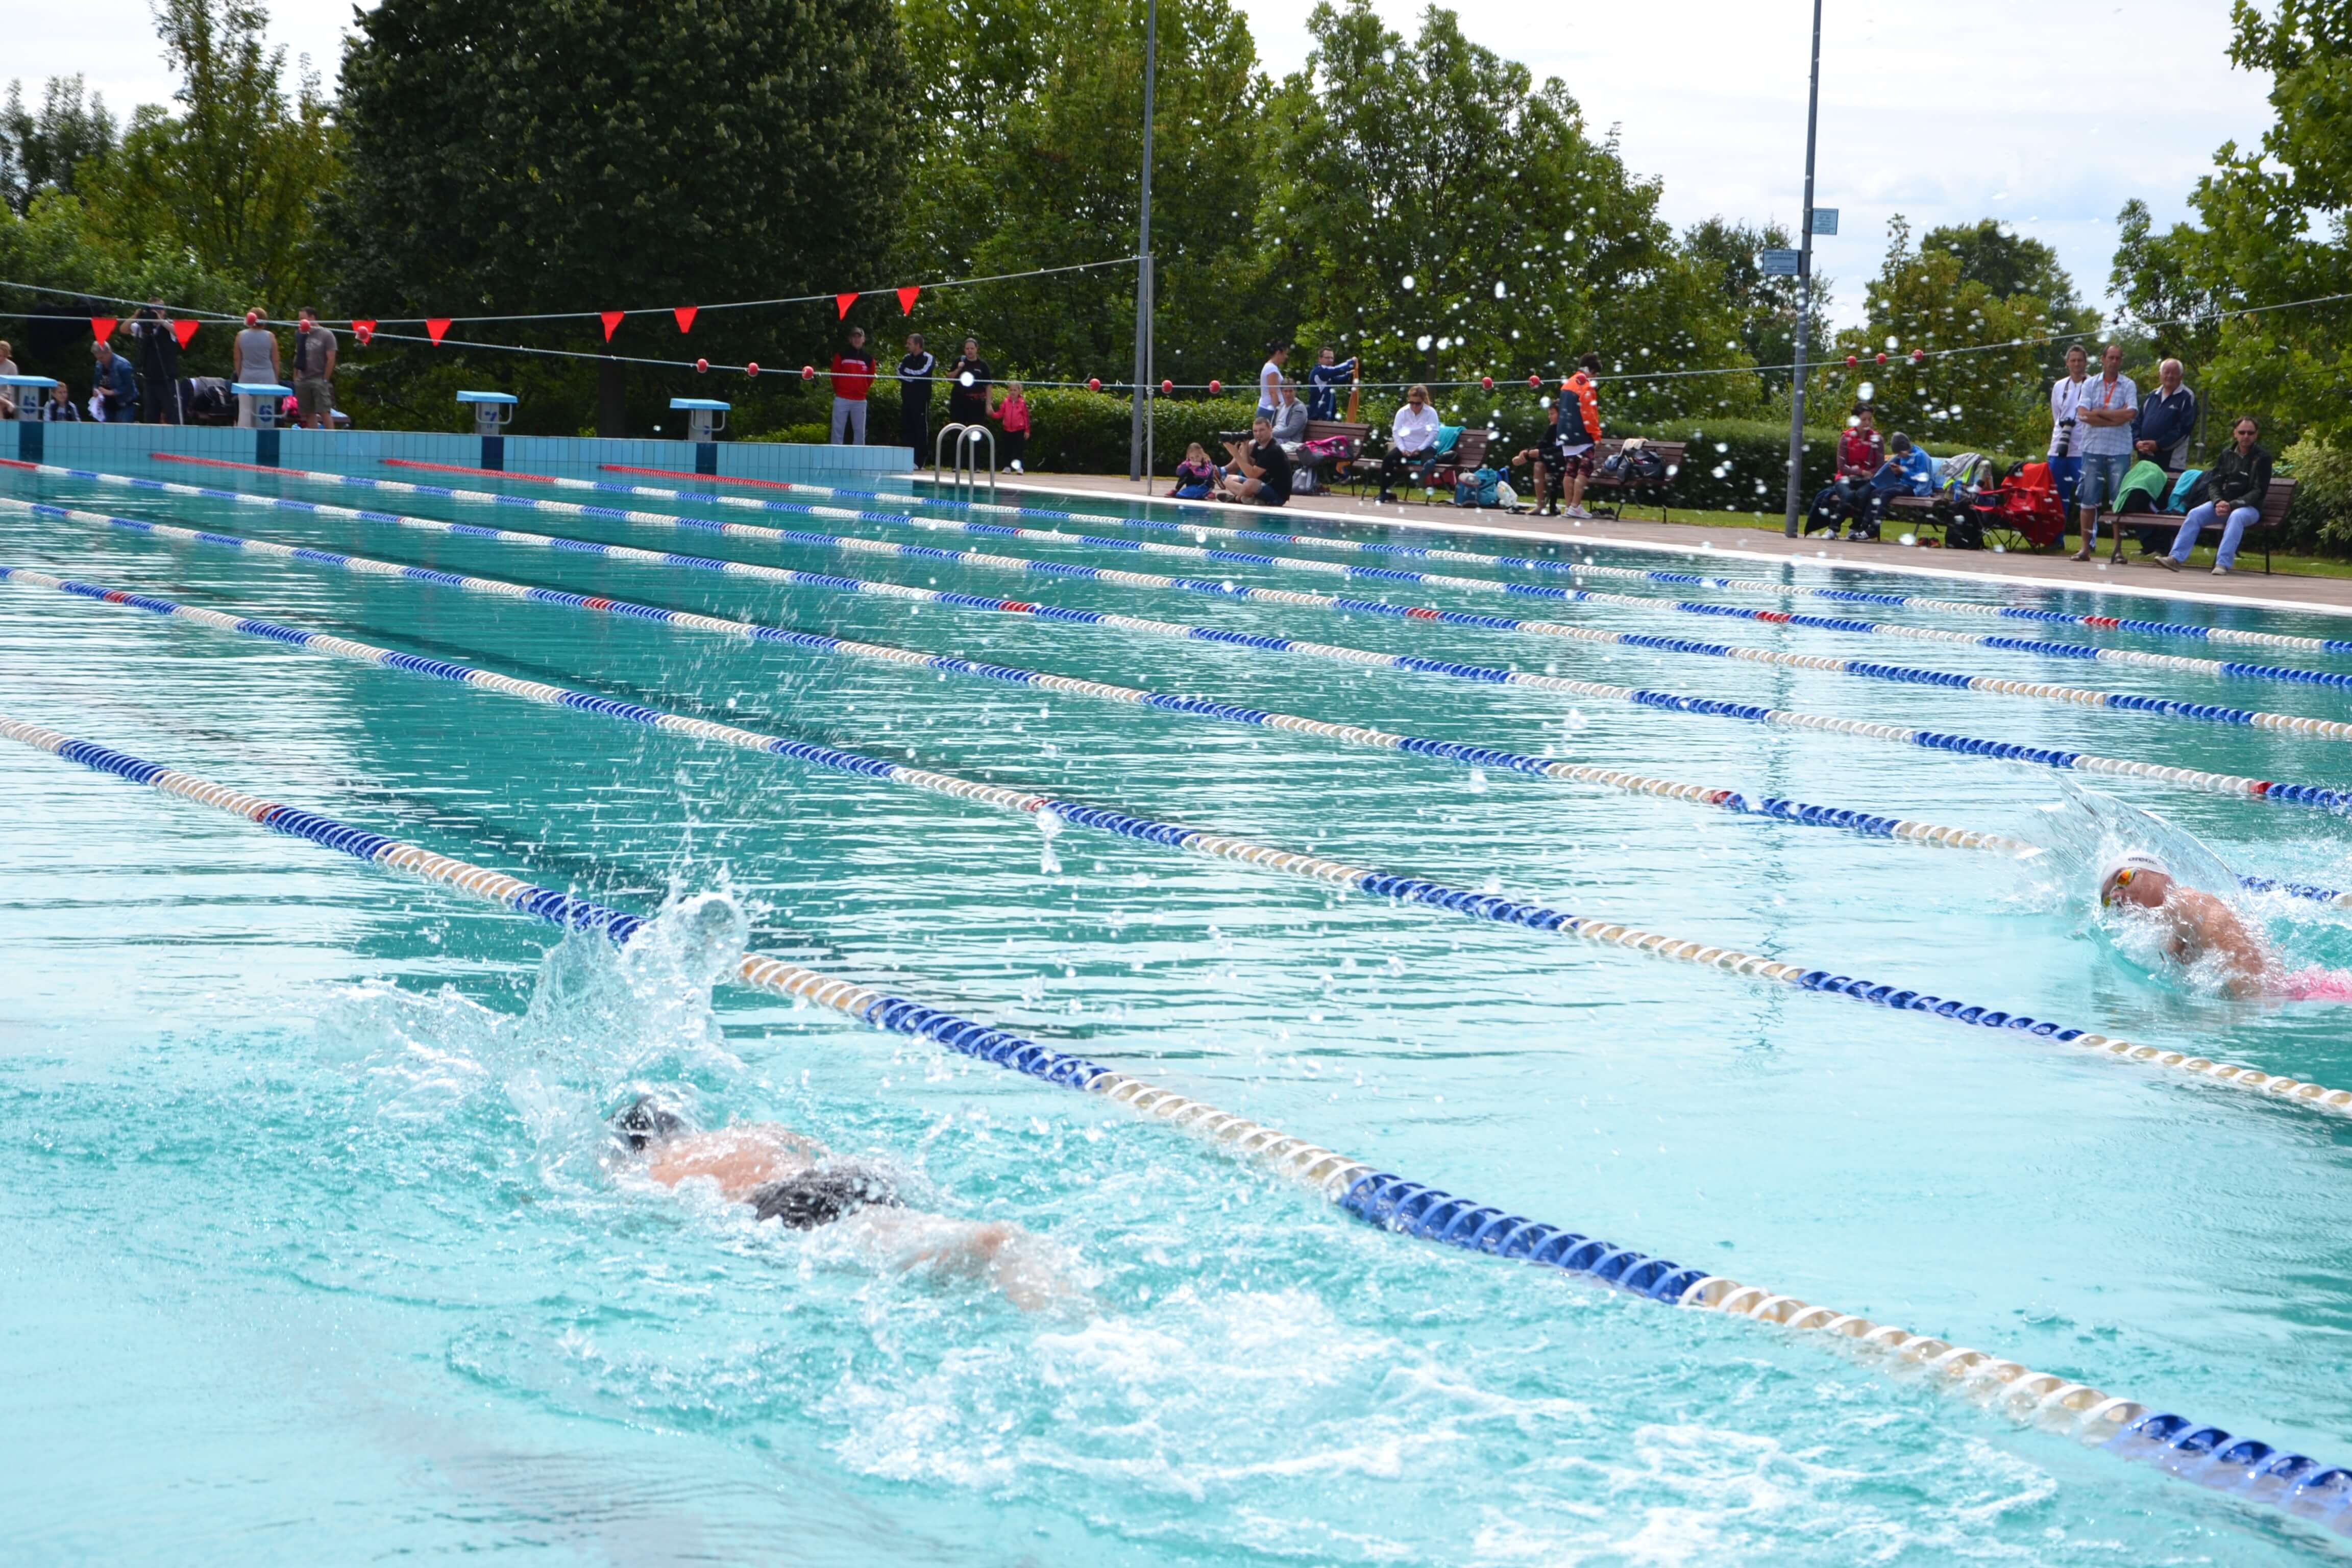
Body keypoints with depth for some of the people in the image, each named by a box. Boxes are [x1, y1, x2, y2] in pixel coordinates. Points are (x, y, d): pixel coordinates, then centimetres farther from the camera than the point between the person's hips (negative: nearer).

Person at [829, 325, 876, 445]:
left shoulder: (869, 359, 9)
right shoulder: (841, 356, 4)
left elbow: (871, 378, 15)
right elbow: (834, 375, 9)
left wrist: (864, 390, 7)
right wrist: (838, 391, 10)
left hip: (860, 401, 2)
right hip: (842, 399, -2)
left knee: (860, 431, 3)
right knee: (838, 430, -4)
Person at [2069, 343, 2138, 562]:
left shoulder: (2128, 386, 4)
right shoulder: (2090, 384, 7)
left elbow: (2130, 414, -11)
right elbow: (2083, 415, -7)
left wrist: (2100, 412, -6)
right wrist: (2116, 418, -9)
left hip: (2120, 451, -1)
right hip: (2093, 448, 1)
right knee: (2088, 500, 1)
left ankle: (2118, 548, 4)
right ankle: (2086, 547, 4)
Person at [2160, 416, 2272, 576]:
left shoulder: (2262, 457, -4)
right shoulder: (2227, 453, 9)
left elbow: (2259, 491, -10)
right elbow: (2214, 483, 7)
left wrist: (2232, 505, -22)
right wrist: (2218, 502, -15)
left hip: (2249, 507, -4)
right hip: (2223, 502, 4)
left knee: (2236, 517, -38)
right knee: (2195, 514, -21)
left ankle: (2223, 564, -47)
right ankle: (2177, 558, -30)